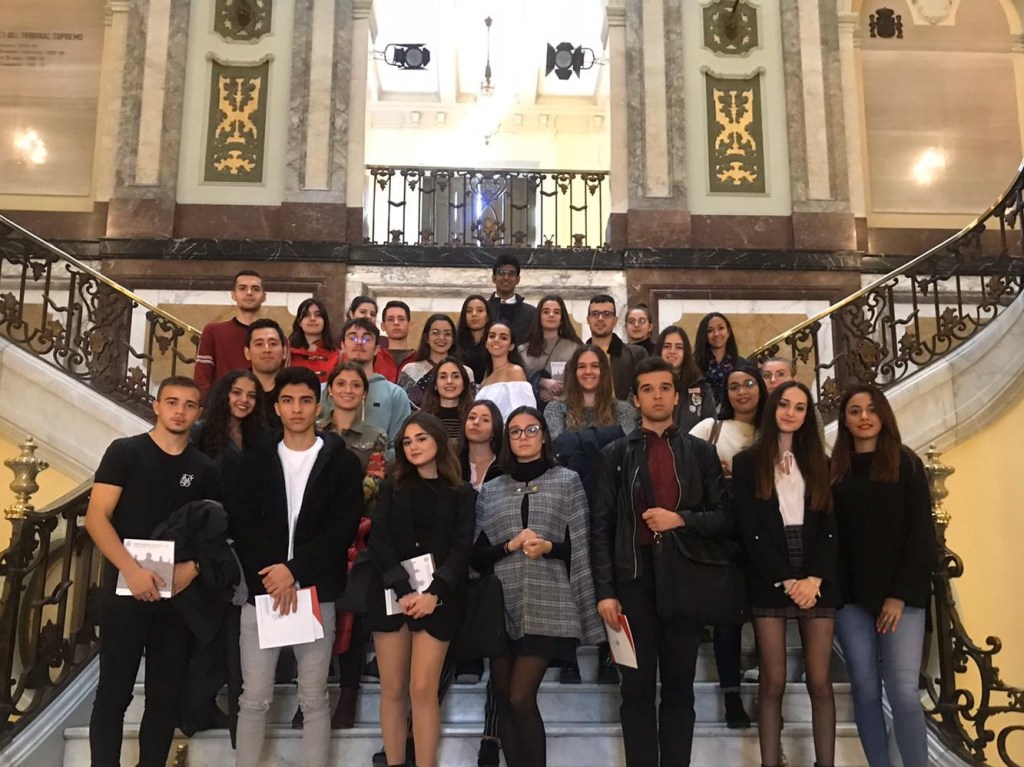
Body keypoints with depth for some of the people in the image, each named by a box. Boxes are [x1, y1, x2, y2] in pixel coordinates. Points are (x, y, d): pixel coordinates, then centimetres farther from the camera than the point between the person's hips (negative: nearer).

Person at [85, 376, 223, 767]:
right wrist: (131, 569, -21)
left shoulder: (205, 469, 7)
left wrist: (193, 566, -8)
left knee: (166, 696, 10)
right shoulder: (125, 451, -3)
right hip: (125, 590, -3)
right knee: (114, 693, 3)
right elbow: (96, 518, -9)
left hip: (178, 597, 4)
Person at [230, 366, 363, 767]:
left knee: (314, 699, 5)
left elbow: (344, 528, -5)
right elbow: (242, 524, 1)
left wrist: (295, 571, -14)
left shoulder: (342, 462, 3)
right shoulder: (255, 459, 9)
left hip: (316, 592, -1)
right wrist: (272, 575, -12)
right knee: (254, 698, 5)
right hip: (262, 588, 2)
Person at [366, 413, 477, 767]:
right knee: (392, 690, 3)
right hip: (391, 594, 2)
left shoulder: (462, 494, 6)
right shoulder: (392, 487, 10)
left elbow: (462, 548, -3)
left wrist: (434, 592, -17)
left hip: (437, 598, -2)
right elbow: (378, 541, -1)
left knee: (423, 689, -7)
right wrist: (404, 590, -14)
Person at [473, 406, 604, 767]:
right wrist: (510, 546, -9)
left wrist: (548, 547, -13)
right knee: (504, 701, 5)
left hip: (546, 608, -3)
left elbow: (580, 547, 4)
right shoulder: (490, 490, 12)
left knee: (520, 699, -9)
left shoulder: (567, 481, 6)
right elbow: (477, 555, 7)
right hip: (501, 607, 3)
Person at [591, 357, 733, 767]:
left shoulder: (701, 453, 9)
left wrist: (681, 519, -11)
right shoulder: (615, 454, 6)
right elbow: (601, 527, 2)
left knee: (679, 688, 8)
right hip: (634, 581, -1)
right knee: (637, 689, 5)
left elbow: (725, 518, 7)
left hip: (686, 580, 1)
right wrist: (605, 591, -6)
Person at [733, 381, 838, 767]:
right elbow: (749, 530, -3)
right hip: (769, 583, -2)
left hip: (817, 583, 2)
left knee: (820, 681, 1)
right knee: (772, 681, -1)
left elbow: (831, 528, 5)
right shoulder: (748, 462, 5)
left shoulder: (820, 463, 14)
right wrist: (786, 580, -10)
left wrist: (815, 579, -9)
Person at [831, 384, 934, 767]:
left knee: (903, 692, -8)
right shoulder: (834, 470, 7)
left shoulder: (906, 464, 2)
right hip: (851, 596, 2)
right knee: (865, 690, 5)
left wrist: (901, 594, -9)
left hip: (899, 595, -2)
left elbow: (920, 533, -2)